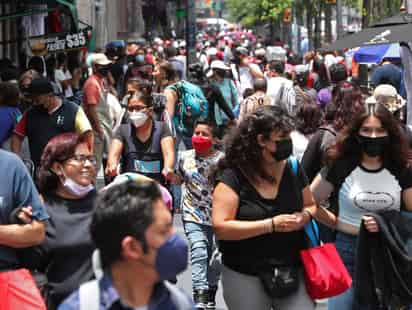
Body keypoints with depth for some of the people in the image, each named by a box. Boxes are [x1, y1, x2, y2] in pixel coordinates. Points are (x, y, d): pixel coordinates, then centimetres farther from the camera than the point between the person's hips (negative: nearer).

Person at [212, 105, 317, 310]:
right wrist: (271, 225, -21)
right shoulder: (233, 177, -12)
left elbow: (310, 205, 19)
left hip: (292, 272, 3)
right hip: (245, 277, -3)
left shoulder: (293, 169, 3)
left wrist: (305, 216, -7)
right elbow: (220, 227, -20)